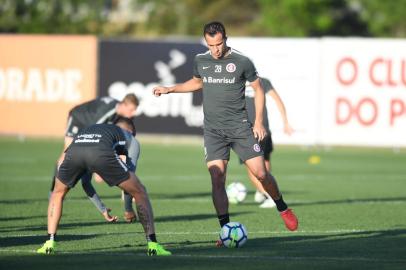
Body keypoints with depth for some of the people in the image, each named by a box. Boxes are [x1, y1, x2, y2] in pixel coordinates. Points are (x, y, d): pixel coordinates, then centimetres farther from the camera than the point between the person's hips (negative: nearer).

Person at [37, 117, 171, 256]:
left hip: (73, 151, 4)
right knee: (140, 192, 16)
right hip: (101, 153, -4)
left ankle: (50, 244, 24)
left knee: (57, 193, 34)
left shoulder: (89, 129, 47)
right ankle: (152, 245, 11)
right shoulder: (125, 133, 36)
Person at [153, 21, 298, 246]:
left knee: (260, 172, -5)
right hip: (213, 130, 2)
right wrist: (169, 89, 20)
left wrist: (259, 121, -2)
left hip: (240, 127, -2)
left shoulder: (242, 62, -5)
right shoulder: (200, 61, 5)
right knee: (217, 179, -11)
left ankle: (283, 209, 21)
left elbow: (258, 89, 5)